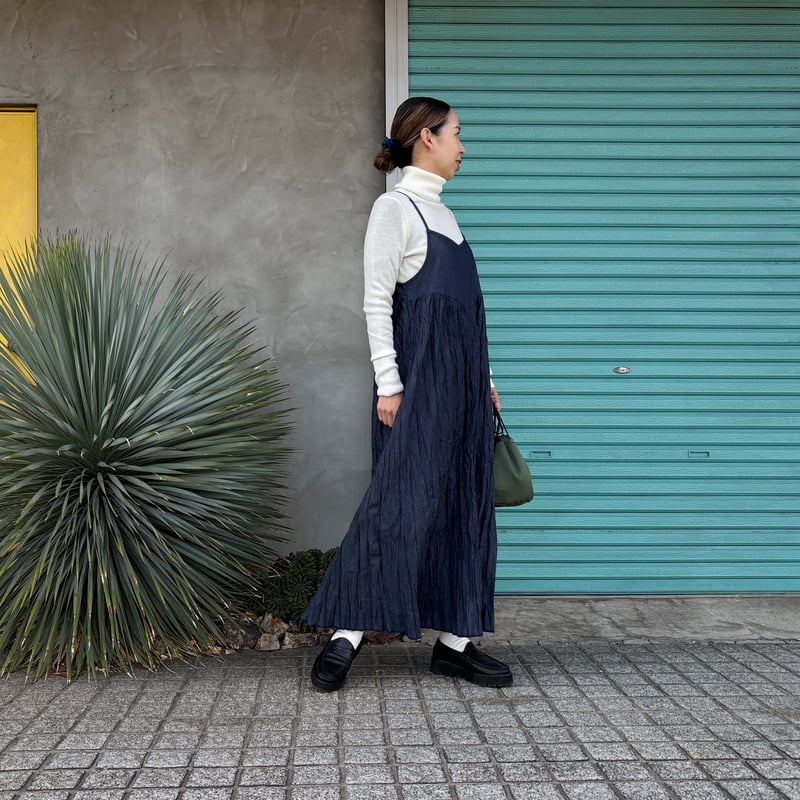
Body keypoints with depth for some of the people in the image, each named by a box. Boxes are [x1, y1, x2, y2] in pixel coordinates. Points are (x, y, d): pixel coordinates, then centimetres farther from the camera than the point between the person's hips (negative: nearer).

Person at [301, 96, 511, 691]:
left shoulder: (442, 212, 20)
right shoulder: (396, 207, -4)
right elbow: (376, 301, -11)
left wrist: (482, 377, 18)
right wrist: (388, 384, -17)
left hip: (460, 374, 8)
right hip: (419, 371, -8)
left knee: (466, 501, 5)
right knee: (403, 499, -12)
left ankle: (455, 639, 11)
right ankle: (347, 632, -3)